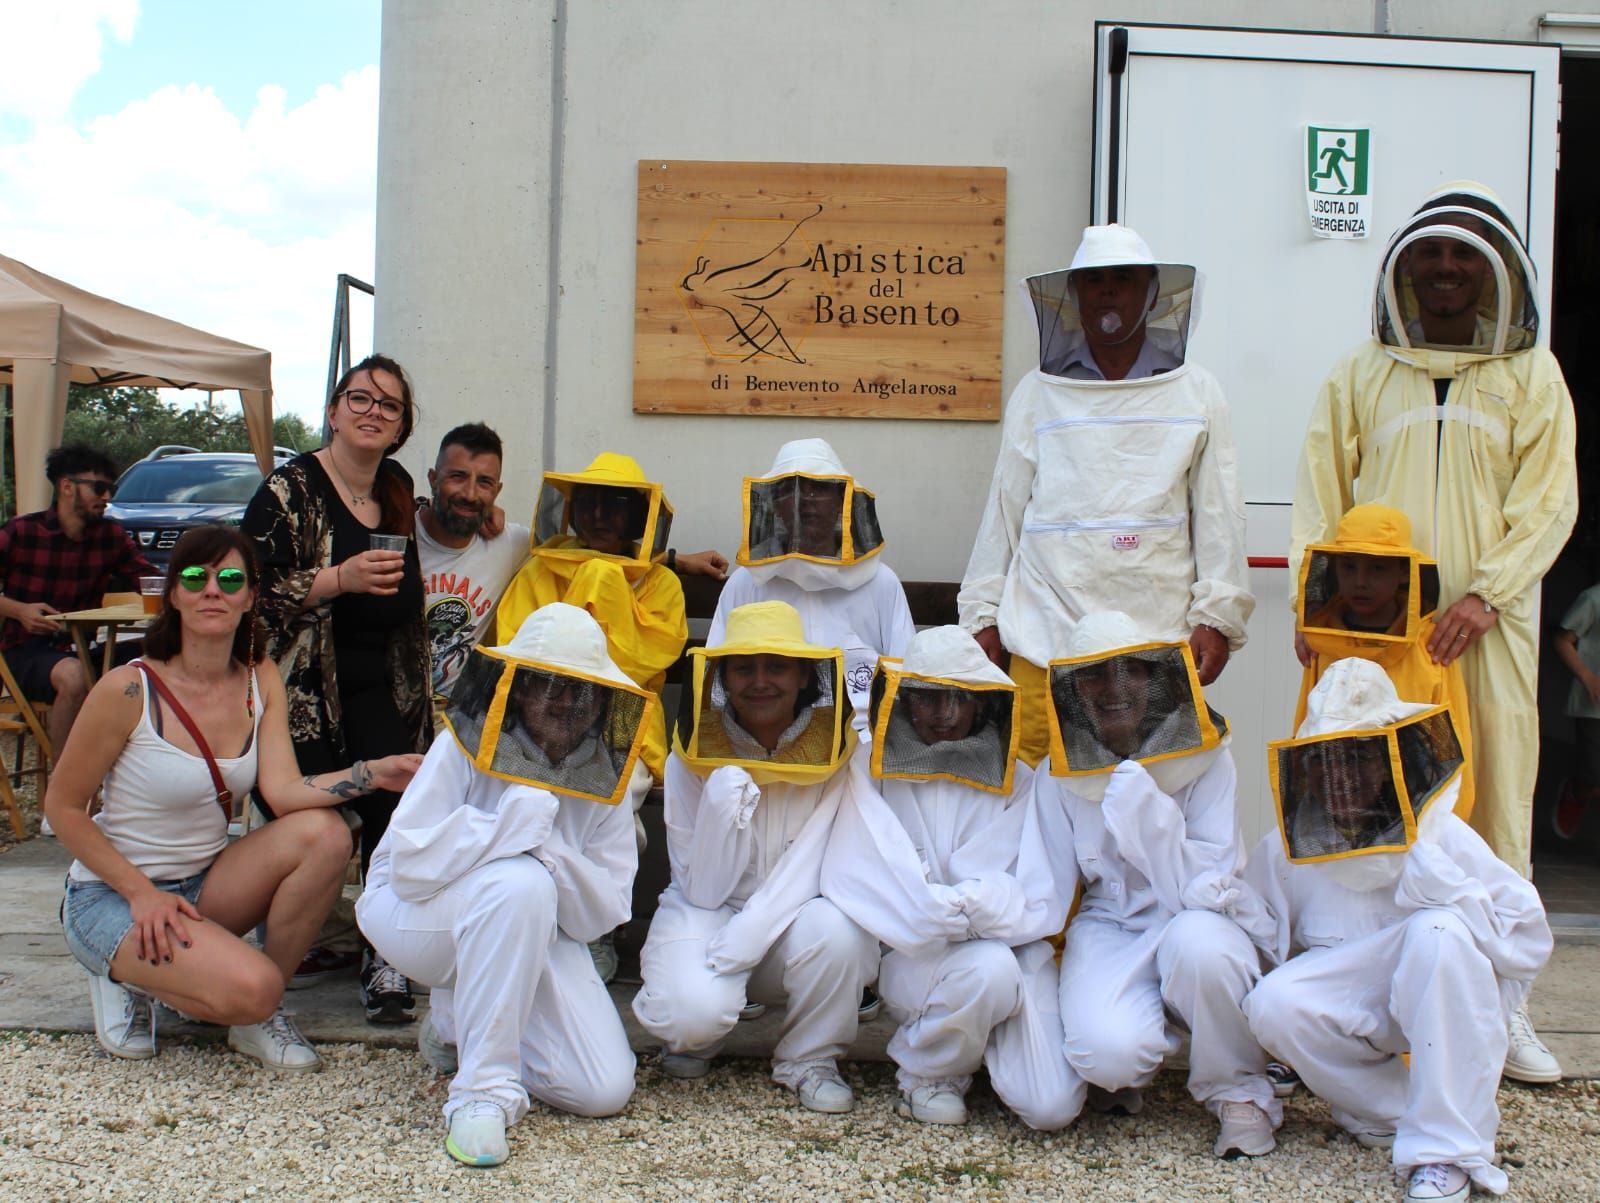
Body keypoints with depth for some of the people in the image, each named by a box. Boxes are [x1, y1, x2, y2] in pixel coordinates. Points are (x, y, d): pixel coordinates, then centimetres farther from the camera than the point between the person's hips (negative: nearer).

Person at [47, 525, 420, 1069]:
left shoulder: (261, 681, -1)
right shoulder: (129, 689, -17)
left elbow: (283, 790, -14)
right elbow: (63, 805, -10)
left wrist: (374, 773, -30)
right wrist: (142, 893, -17)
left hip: (205, 885, 6)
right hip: (112, 898, -5)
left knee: (323, 832, -23)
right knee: (250, 988, -30)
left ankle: (260, 1016, -6)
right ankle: (129, 977, 3)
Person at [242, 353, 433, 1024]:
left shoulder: (399, 491, 14)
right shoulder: (291, 489, -4)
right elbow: (252, 588, -13)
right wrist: (339, 579, -21)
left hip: (378, 685, 4)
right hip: (303, 685, -4)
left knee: (393, 805, -14)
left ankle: (387, 961, -7)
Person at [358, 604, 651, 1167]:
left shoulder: (606, 777, -7)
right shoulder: (463, 750, -16)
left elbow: (604, 914, -13)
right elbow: (409, 865, -26)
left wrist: (554, 853, -31)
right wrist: (514, 824, -30)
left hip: (528, 937, 4)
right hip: (415, 915, -4)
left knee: (605, 1089, -14)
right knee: (519, 881, -38)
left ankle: (457, 1023, 12)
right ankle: (482, 1090, -27)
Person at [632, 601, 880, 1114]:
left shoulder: (835, 750, -9)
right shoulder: (693, 758, -9)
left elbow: (837, 863, -16)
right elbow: (701, 890, -12)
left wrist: (749, 932, -29)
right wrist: (724, 800, -28)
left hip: (794, 922, 1)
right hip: (704, 914, -1)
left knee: (834, 930, -34)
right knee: (695, 1011, -32)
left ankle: (810, 1060, -4)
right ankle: (694, 1038, 8)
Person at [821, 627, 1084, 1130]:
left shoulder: (1016, 783, 9)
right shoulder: (874, 776, 2)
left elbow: (1036, 896, 0)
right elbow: (849, 877, -10)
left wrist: (982, 904, -21)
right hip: (916, 956, -2)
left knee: (1052, 1107, -17)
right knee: (989, 968, -36)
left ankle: (988, 1041, 16)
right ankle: (926, 1073, -5)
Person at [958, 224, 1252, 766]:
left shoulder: (1195, 393, 10)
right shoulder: (1038, 392, 11)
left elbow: (1218, 513, 9)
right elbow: (1004, 506, 13)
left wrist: (1217, 615, 2)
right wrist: (982, 611, 9)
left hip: (1159, 639, 0)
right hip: (1046, 635, 1)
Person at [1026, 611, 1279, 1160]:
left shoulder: (1206, 761, -7)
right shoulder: (1059, 776, -1)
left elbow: (1201, 888, -16)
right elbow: (1040, 892, -5)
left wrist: (1143, 807, -27)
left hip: (1197, 923, 0)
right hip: (1110, 931, 1)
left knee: (1197, 942, -38)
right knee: (1109, 1051, -31)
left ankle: (1238, 1092, -9)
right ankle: (1119, 1075, 10)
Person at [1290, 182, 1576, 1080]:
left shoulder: (1531, 376, 11)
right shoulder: (1362, 375, 14)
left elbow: (1548, 499, 3)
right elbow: (1321, 494, 8)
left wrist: (1486, 593, -11)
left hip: (1487, 626, 0)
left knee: (1495, 801, -1)